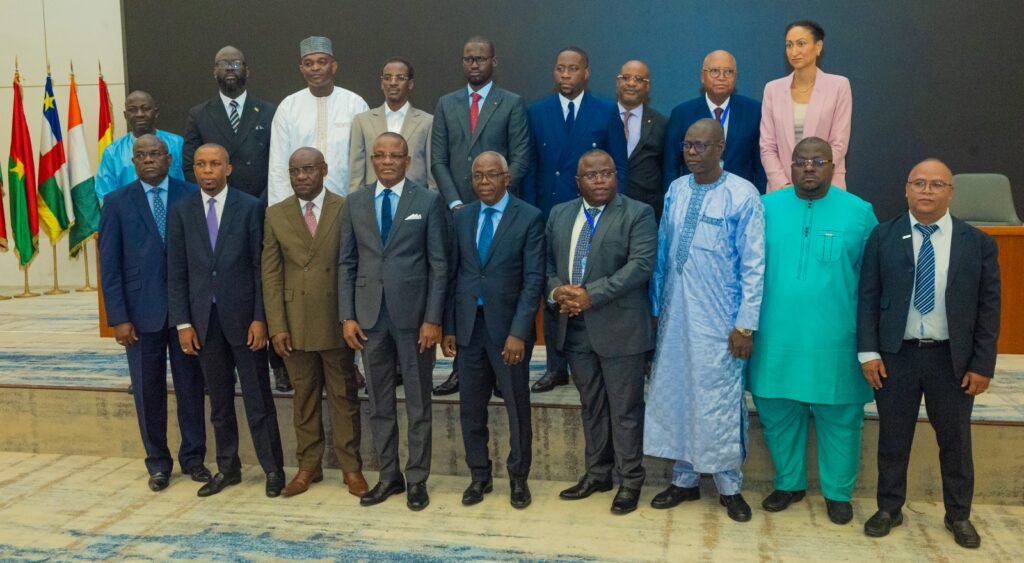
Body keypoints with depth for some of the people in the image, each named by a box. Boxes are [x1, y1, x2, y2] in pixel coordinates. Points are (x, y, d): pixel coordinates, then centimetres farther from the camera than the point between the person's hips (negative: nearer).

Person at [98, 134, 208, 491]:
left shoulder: (191, 196, 2)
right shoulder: (118, 202, 4)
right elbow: (109, 264, 1)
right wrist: (118, 317, -5)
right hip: (141, 311, 1)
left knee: (191, 386, 7)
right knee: (148, 391, 8)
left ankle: (193, 457, 22)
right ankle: (158, 462, 22)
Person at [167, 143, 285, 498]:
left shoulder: (250, 207, -3)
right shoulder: (182, 213, 5)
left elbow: (261, 266, -4)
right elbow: (176, 273, 5)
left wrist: (260, 318, -9)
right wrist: (183, 323, -1)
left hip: (243, 316, -3)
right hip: (204, 319, 3)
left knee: (258, 398, 3)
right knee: (219, 400, 12)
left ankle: (273, 469, 14)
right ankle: (227, 468, 24)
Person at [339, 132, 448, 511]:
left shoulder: (428, 202, -1)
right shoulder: (355, 203, 8)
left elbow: (439, 265, -4)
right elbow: (347, 264, 7)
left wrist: (432, 318, -10)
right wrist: (347, 316, -1)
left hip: (414, 314, -3)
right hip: (370, 315, 3)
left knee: (418, 402, 7)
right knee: (379, 403, 11)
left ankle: (417, 479, 19)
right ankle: (389, 476, 24)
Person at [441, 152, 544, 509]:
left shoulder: (529, 217, -5)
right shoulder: (460, 217, 8)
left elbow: (534, 279, -10)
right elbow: (453, 274, 8)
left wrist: (518, 332, -16)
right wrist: (448, 327, 3)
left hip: (507, 325, -4)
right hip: (468, 325, 4)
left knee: (517, 407, 8)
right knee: (471, 408, 11)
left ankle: (518, 477, 24)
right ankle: (479, 475, 27)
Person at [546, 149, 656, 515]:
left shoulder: (639, 214, -5)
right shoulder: (559, 214, 12)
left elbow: (640, 265, -16)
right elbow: (547, 264, 12)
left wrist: (591, 294, -21)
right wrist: (556, 292, -9)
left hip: (620, 327, -5)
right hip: (575, 327, 5)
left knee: (625, 409, 4)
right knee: (591, 405, 16)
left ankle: (630, 481, 17)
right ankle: (598, 474, 29)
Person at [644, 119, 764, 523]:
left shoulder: (742, 195, -10)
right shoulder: (675, 190, 5)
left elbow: (754, 265, -10)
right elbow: (663, 254, 10)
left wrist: (745, 324, -12)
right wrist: (656, 306, 11)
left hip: (718, 319, -5)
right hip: (675, 314, 5)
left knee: (719, 399, 4)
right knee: (675, 394, 11)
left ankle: (729, 486, 22)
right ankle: (685, 479, 28)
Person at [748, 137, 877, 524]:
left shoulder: (859, 212, -1)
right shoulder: (766, 208, 2)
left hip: (835, 339, -1)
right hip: (777, 337, 2)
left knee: (838, 419, 9)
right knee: (777, 414, 12)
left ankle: (838, 492, 27)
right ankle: (789, 483, 32)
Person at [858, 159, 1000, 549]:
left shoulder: (978, 243, -1)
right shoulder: (883, 237, 0)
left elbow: (988, 308, 0)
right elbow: (868, 297, -1)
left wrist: (982, 364, -5)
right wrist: (868, 351, -7)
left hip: (952, 359, 0)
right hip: (895, 355, 0)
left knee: (955, 440, 13)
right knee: (893, 437, 11)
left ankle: (958, 515, 31)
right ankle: (889, 508, 28)